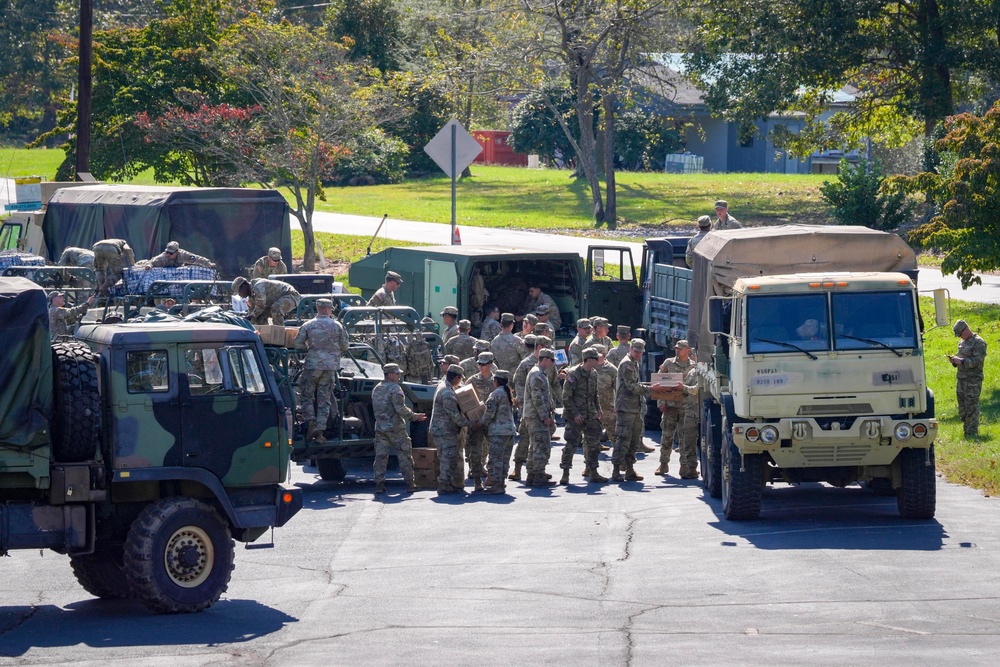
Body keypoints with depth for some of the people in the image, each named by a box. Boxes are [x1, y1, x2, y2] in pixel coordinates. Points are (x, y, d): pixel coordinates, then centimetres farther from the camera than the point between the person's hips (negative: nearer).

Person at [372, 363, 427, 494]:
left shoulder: (377, 389, 13)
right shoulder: (394, 388, -12)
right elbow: (400, 408, -19)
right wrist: (414, 416, -8)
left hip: (380, 428, 6)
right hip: (395, 427, -6)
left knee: (380, 456, 5)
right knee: (404, 455, 2)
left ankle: (379, 483, 0)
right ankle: (409, 483, 3)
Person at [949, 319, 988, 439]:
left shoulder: (978, 342, -9)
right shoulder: (962, 342, 18)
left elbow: (978, 360, -17)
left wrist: (961, 361, -21)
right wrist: (954, 360, 4)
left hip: (973, 379, -9)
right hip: (961, 378, 9)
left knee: (971, 406, -9)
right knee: (962, 406, 10)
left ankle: (972, 432, -7)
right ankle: (966, 430, 17)